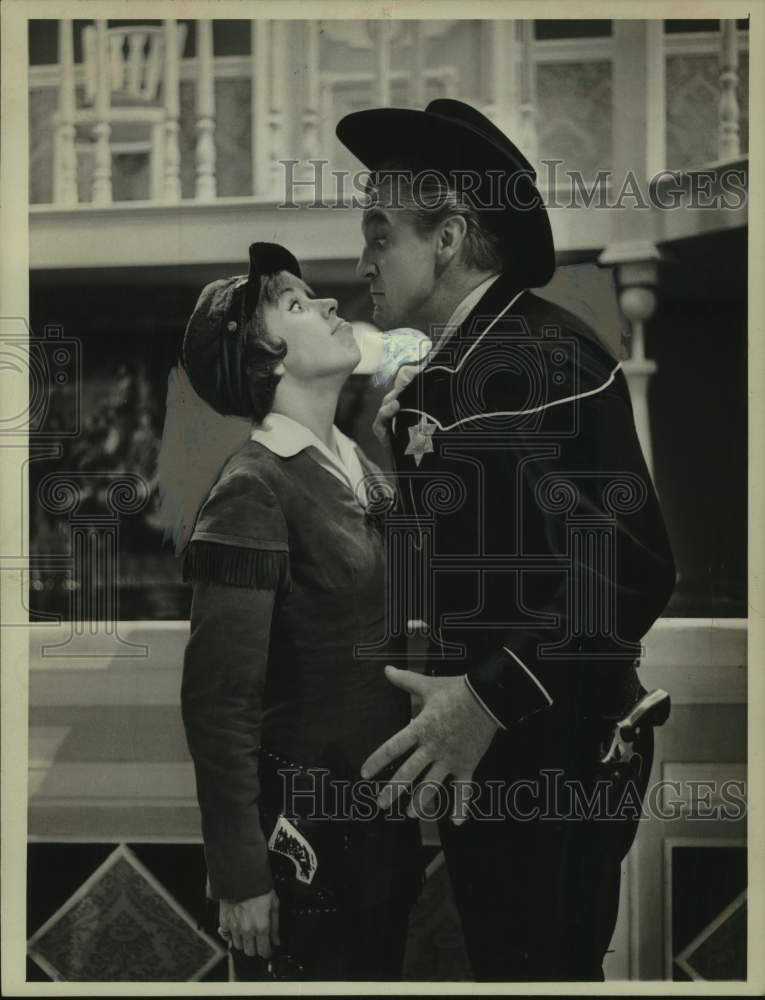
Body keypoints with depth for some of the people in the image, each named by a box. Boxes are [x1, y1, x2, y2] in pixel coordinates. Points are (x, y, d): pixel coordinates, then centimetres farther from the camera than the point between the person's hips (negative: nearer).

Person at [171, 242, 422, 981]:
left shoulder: (361, 470, 7)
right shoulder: (254, 490, -16)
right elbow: (218, 702, -17)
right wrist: (241, 874, -16)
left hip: (382, 813, 7)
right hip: (302, 827, -7)